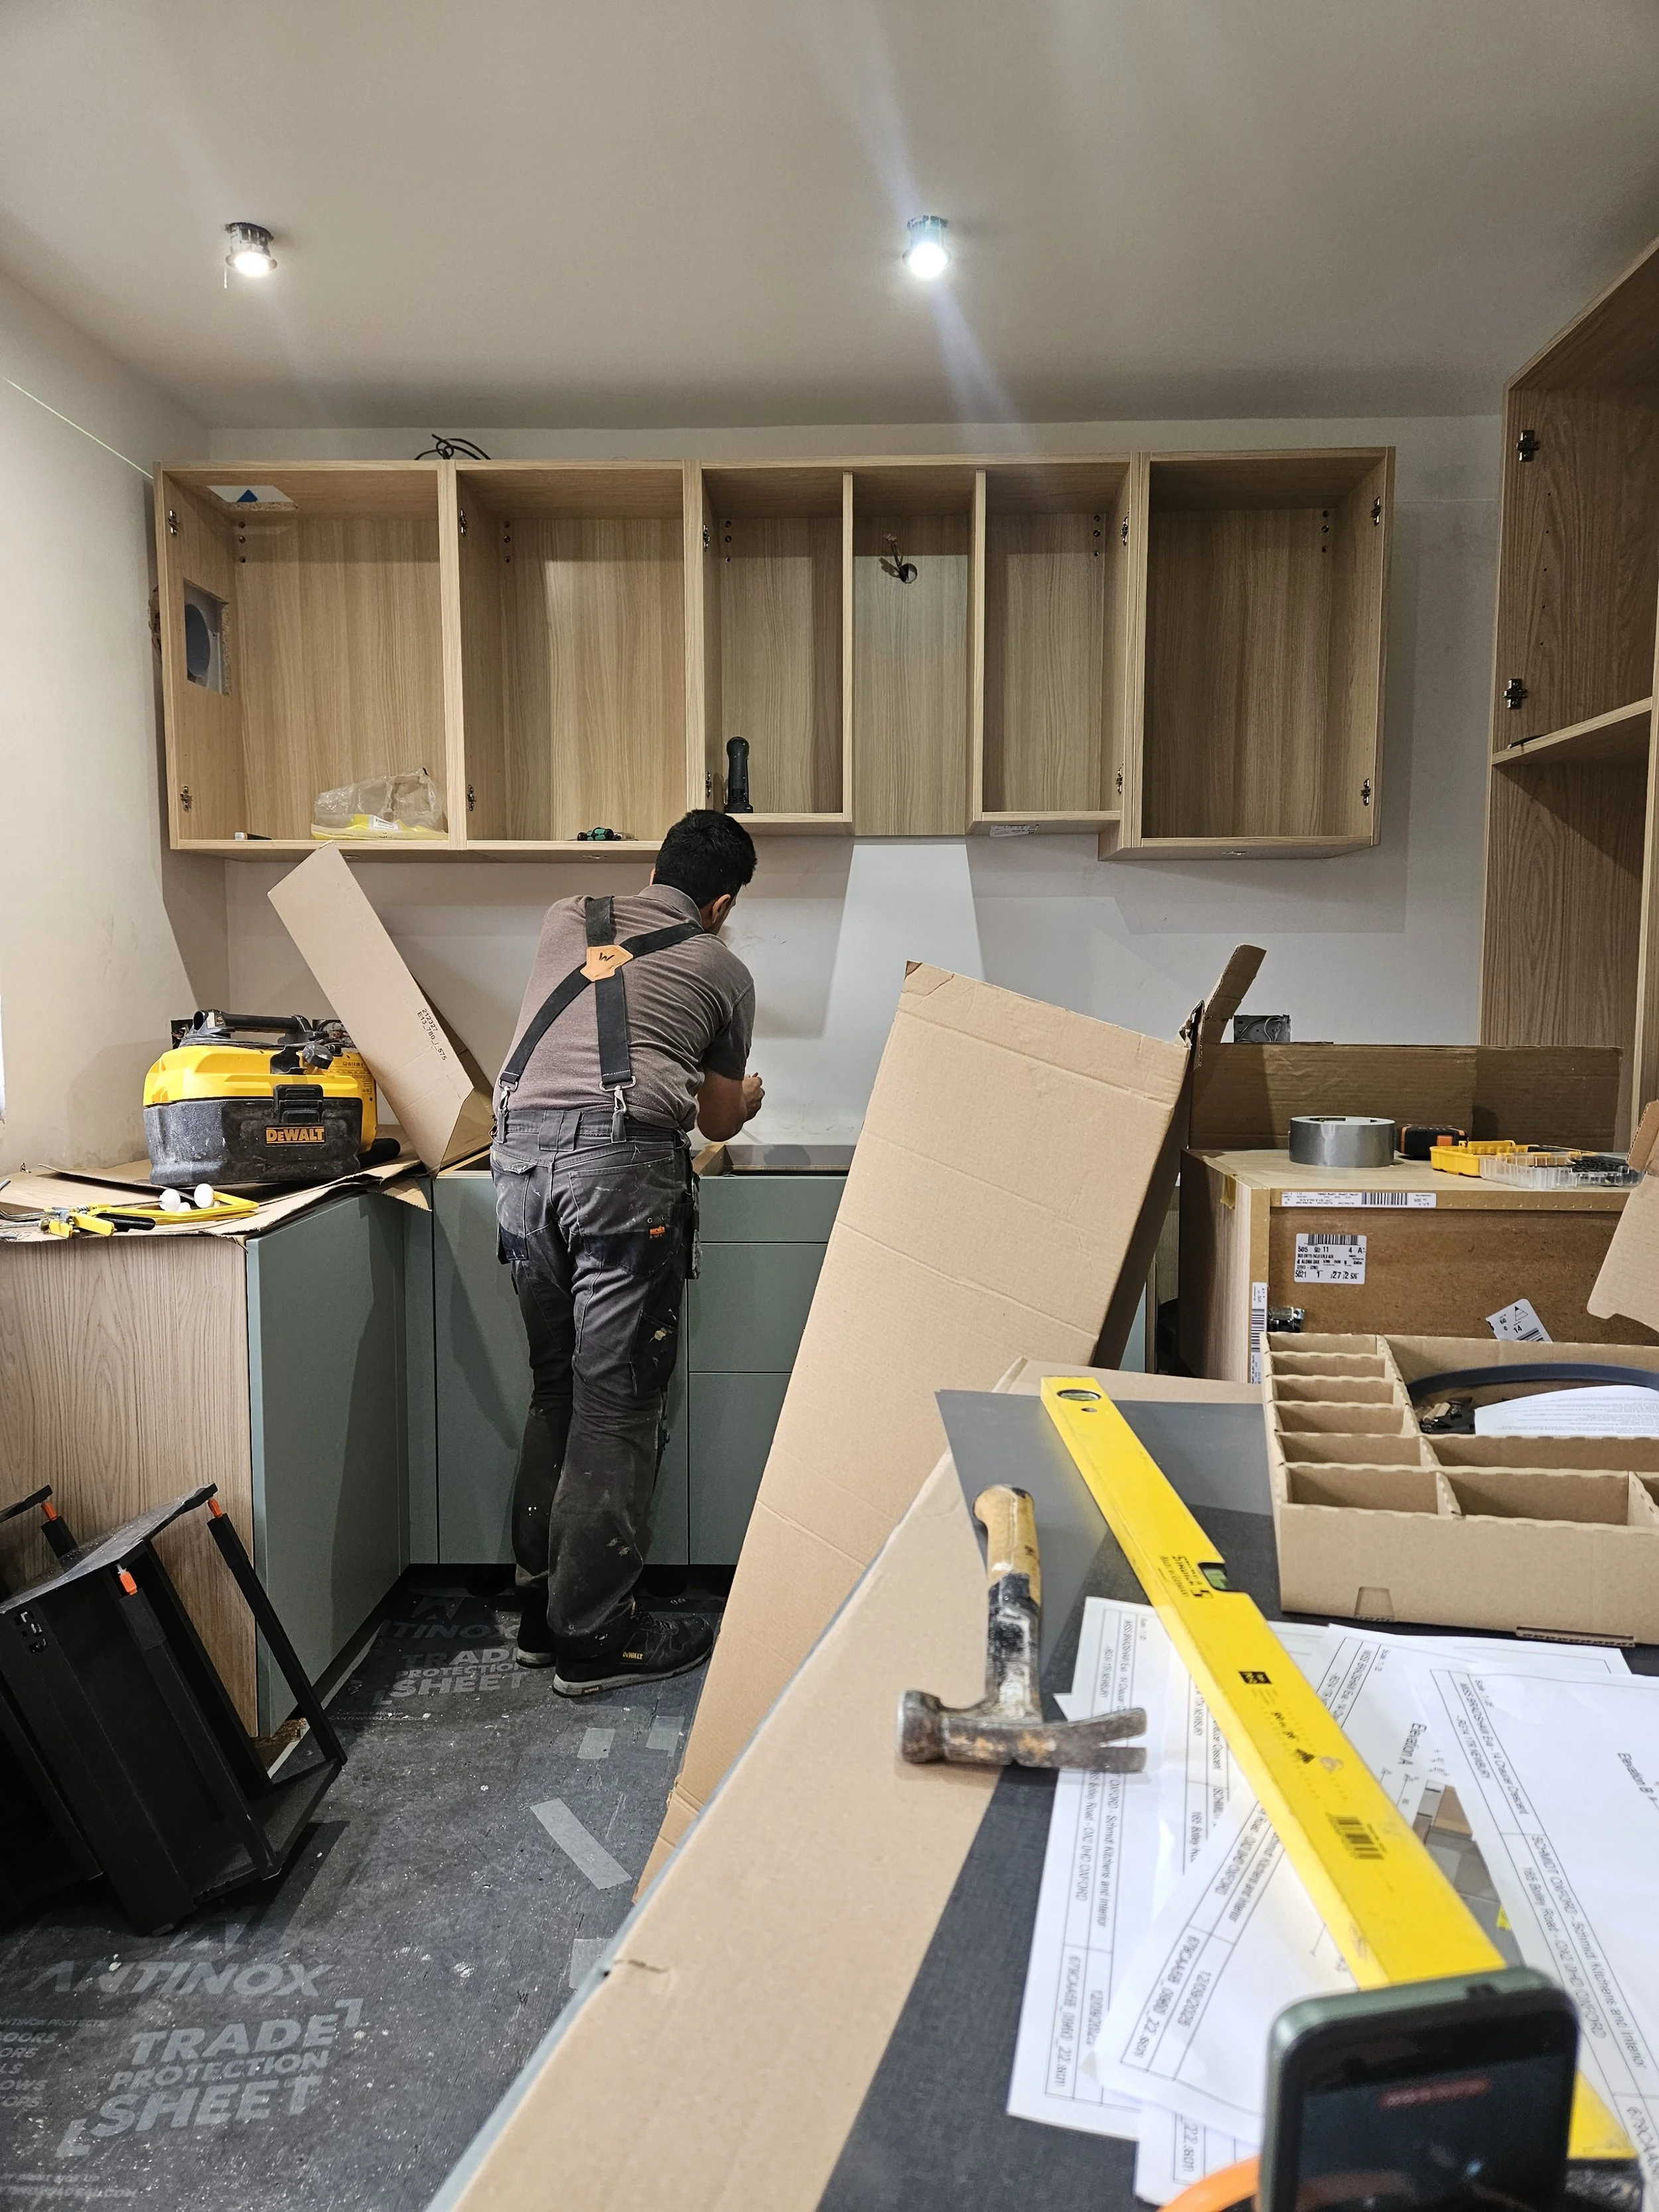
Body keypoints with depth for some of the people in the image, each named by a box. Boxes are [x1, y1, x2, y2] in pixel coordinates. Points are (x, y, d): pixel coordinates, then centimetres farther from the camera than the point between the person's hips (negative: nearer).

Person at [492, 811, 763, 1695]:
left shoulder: (564, 920, 25)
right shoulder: (723, 970, 15)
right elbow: (718, 1120, 24)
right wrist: (749, 1098, 48)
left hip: (519, 1151, 5)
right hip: (621, 1158, -5)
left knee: (555, 1391, 15)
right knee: (617, 1406, 1)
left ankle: (542, 1613, 24)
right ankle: (594, 1640, 8)